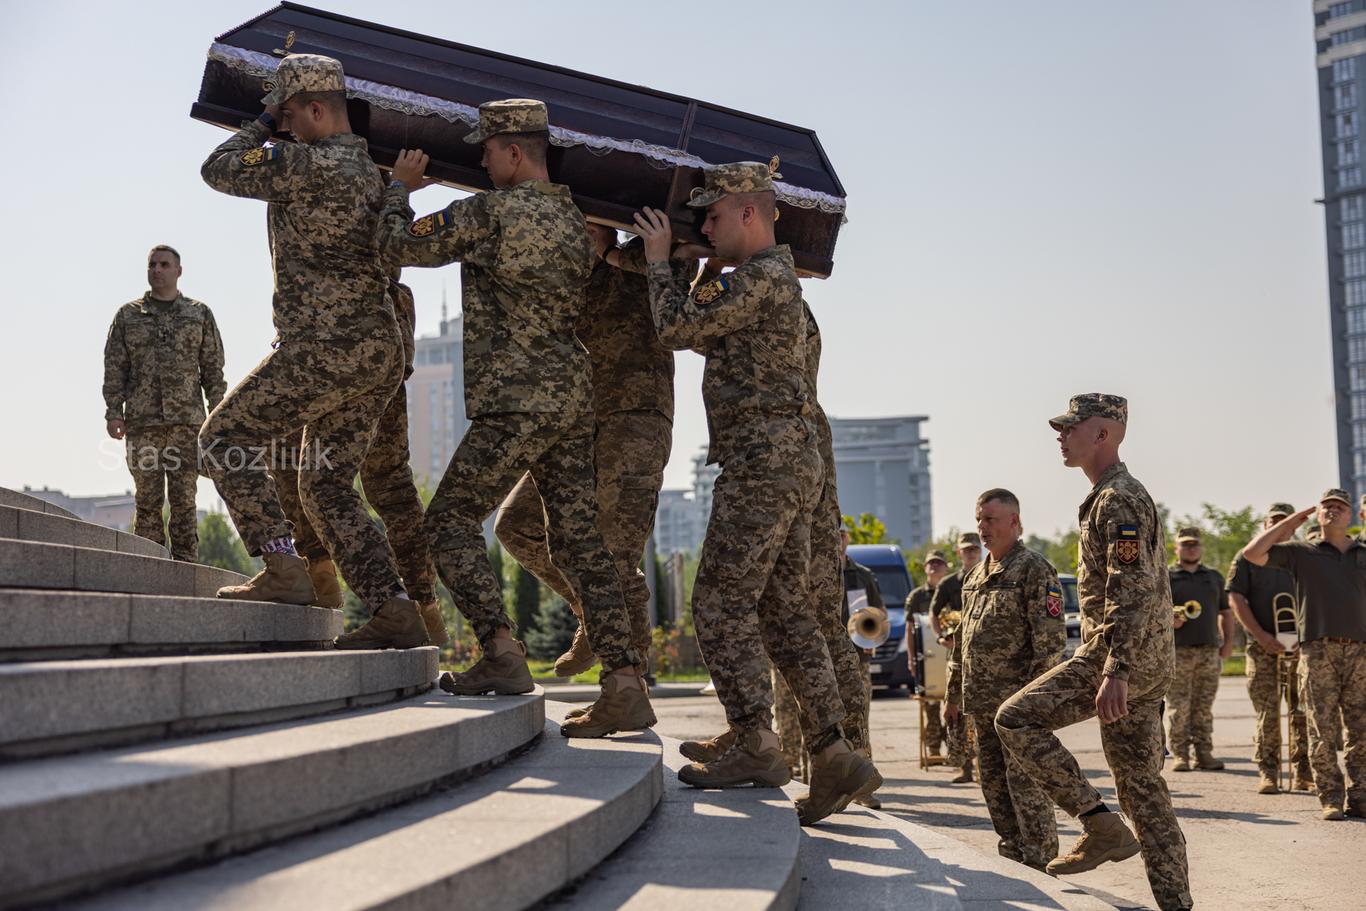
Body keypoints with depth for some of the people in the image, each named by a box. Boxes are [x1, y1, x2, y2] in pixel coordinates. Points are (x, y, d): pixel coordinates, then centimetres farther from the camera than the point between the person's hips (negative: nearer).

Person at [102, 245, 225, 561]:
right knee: (147, 499, -1)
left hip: (186, 419, 0)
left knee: (184, 497, -2)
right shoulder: (128, 315, 12)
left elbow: (213, 368, 9)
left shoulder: (200, 314, 11)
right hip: (141, 420, 0)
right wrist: (113, 412, -4)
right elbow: (115, 367, 7)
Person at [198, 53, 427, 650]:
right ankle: (395, 613, 4)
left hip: (326, 349, -9)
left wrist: (262, 125, 15)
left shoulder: (309, 164, -11)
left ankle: (284, 569, -6)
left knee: (224, 438, 4)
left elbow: (218, 170, 1)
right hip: (380, 354, 9)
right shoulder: (372, 173, 17)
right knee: (327, 488, 13)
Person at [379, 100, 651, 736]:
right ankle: (625, 684, 0)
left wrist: (399, 189, 18)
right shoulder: (574, 223, 14)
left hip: (514, 403, -7)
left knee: (451, 519, 3)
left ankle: (502, 653, -9)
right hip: (574, 402, 7)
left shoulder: (490, 212, -9)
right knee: (579, 541, 6)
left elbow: (398, 246, -2)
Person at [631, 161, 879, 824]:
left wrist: (659, 261, 4)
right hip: (789, 464, 10)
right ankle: (834, 759, 6)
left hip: (764, 462, -10)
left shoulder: (761, 276, -10)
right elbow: (707, 336, 32)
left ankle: (756, 746, -9)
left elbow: (678, 330, -9)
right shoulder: (775, 279, 23)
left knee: (721, 603, -8)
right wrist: (669, 271, 24)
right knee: (784, 612, 8)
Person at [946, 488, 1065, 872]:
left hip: (1017, 699, -8)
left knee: (1025, 782, -6)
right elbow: (963, 638, 24)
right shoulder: (976, 575, 18)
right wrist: (953, 692, 21)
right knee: (993, 782, 12)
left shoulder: (1034, 569, -8)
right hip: (982, 702, 9)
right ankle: (1012, 857, 22)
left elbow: (1051, 638, -15)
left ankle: (1041, 865, 1)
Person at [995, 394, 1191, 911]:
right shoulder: (1111, 497, 20)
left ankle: (1100, 825, -11)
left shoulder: (1118, 500, -13)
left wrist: (1115, 671, -29)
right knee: (1141, 785, 9)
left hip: (1121, 655, -10)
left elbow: (1132, 594, -23)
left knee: (1015, 719, -11)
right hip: (1144, 662, 10)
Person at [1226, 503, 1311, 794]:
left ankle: (1303, 772, 8)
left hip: (1299, 645, 3)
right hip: (1262, 647, -3)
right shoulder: (1247, 558, 7)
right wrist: (1261, 636, -12)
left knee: (1303, 710, 1)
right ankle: (1267, 773, 1)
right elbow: (1237, 600, -1)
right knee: (1267, 713, -4)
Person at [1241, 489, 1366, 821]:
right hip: (1318, 650, -2)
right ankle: (1330, 799, 2)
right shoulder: (1302, 552, 10)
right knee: (1322, 730, -3)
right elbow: (1252, 553, 0)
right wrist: (1289, 523, 6)